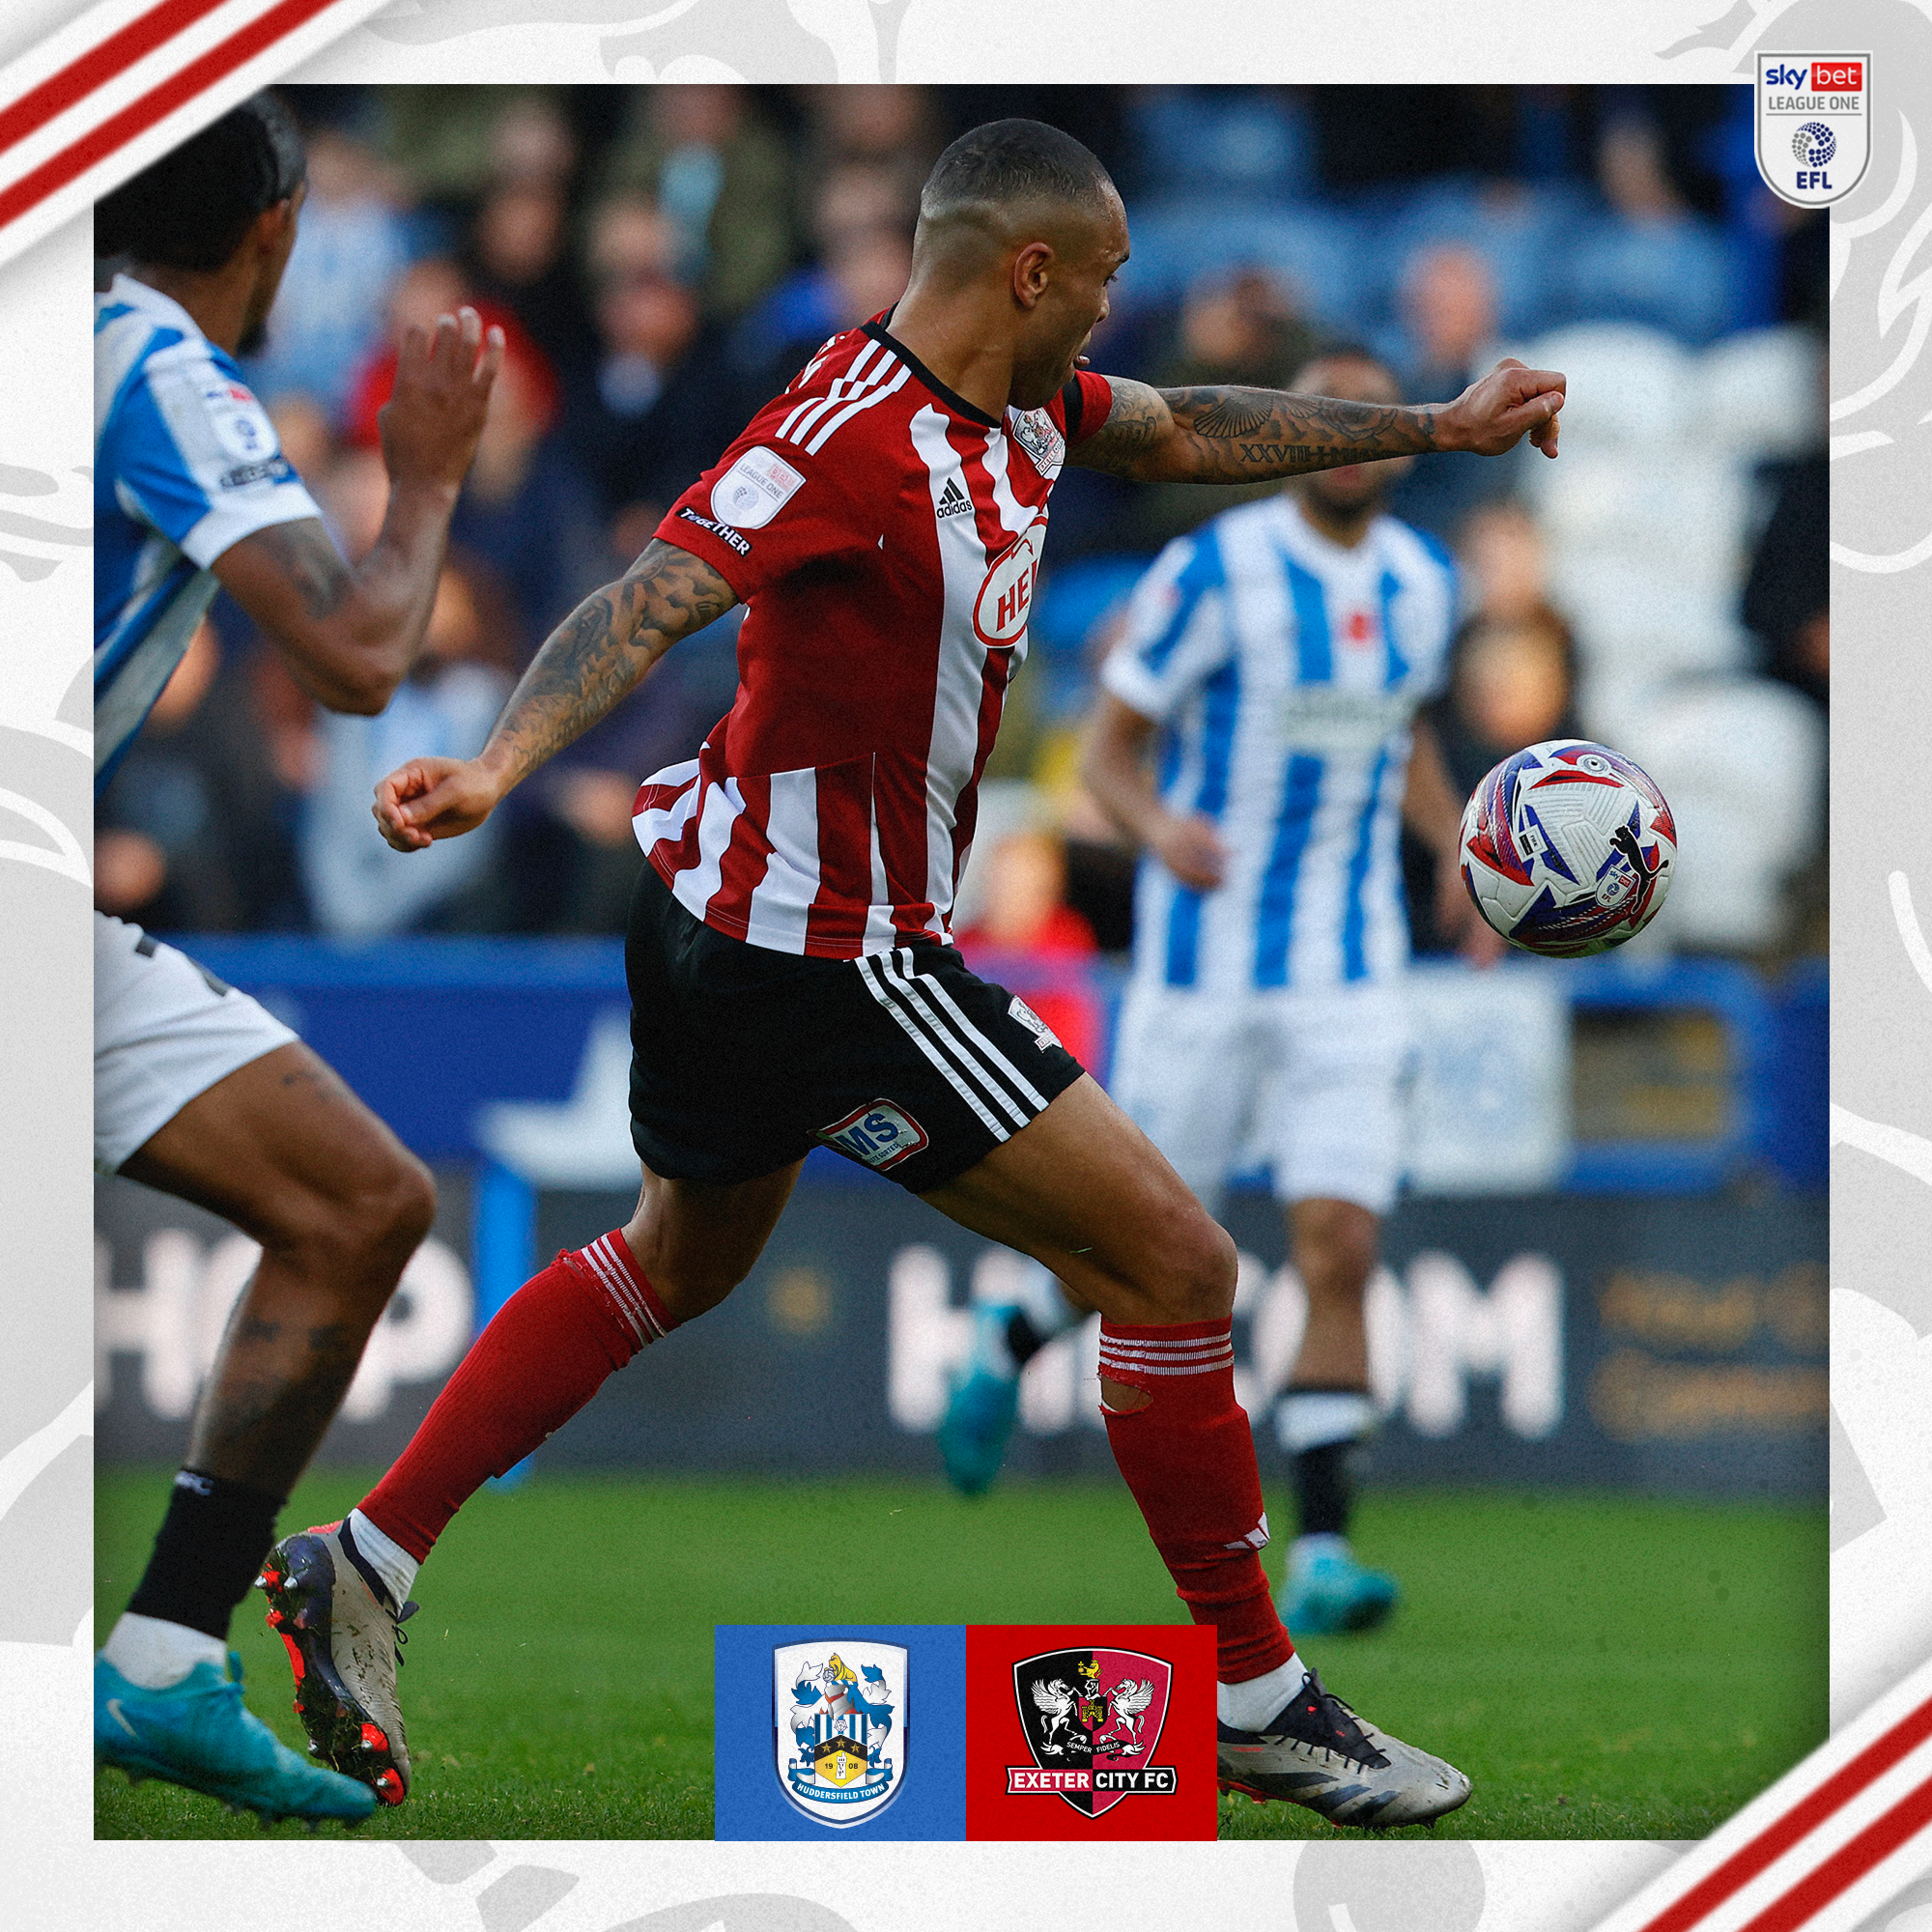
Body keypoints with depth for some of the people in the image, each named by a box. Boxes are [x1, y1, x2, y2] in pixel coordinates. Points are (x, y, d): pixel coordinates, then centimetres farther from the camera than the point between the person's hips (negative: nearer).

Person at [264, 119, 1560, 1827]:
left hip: (736, 922, 11)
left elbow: (1192, 432, 22)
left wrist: (1436, 428, 24)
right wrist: (499, 765, -49)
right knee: (1174, 1261, -6)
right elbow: (657, 598, -35)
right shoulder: (852, 438, -25)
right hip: (829, 960, -11)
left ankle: (361, 1569, 33)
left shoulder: (1021, 410, 4)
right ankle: (1257, 1699, 4)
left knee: (680, 1260, 29)